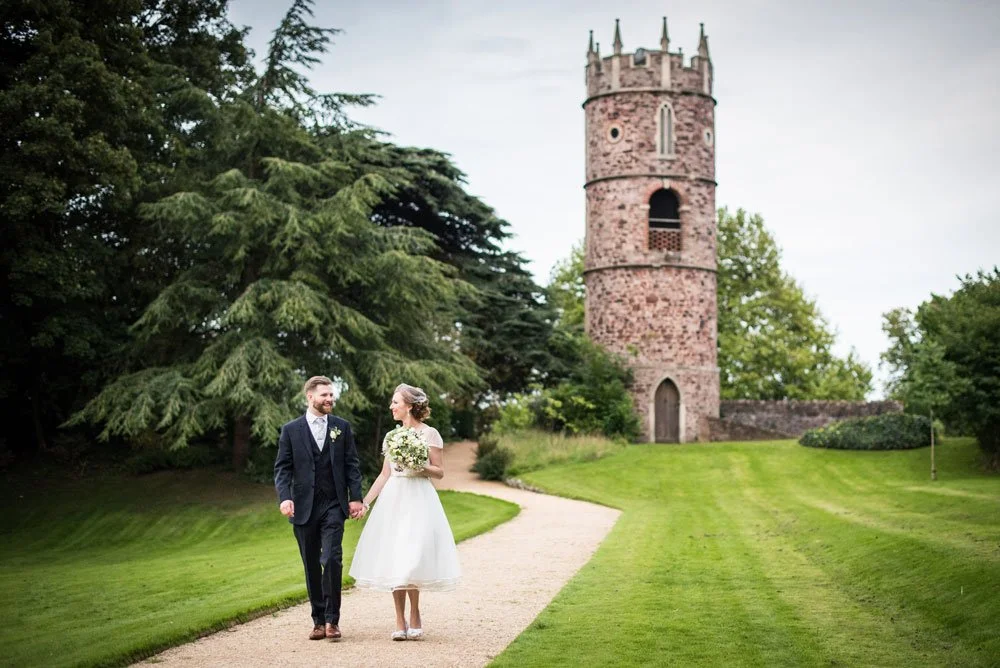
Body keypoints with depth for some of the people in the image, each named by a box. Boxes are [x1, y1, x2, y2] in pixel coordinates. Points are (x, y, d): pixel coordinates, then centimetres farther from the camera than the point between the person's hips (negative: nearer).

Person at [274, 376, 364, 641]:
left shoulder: (342, 427, 8)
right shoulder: (291, 430, 4)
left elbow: (352, 464, 7)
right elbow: (282, 468, 1)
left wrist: (355, 497, -1)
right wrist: (284, 497, -14)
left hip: (333, 505, 0)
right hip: (304, 507, 1)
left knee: (332, 560, -13)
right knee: (311, 566, 7)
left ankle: (332, 620, -5)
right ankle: (318, 620, 16)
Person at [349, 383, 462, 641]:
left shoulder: (430, 434, -2)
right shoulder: (392, 436, 13)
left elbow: (440, 472, -1)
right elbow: (384, 475, 15)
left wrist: (421, 467, -19)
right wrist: (365, 502, 9)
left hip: (418, 500, -5)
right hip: (393, 500, 5)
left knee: (410, 559, -12)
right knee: (393, 560, 1)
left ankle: (413, 618, 1)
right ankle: (400, 621, 5)